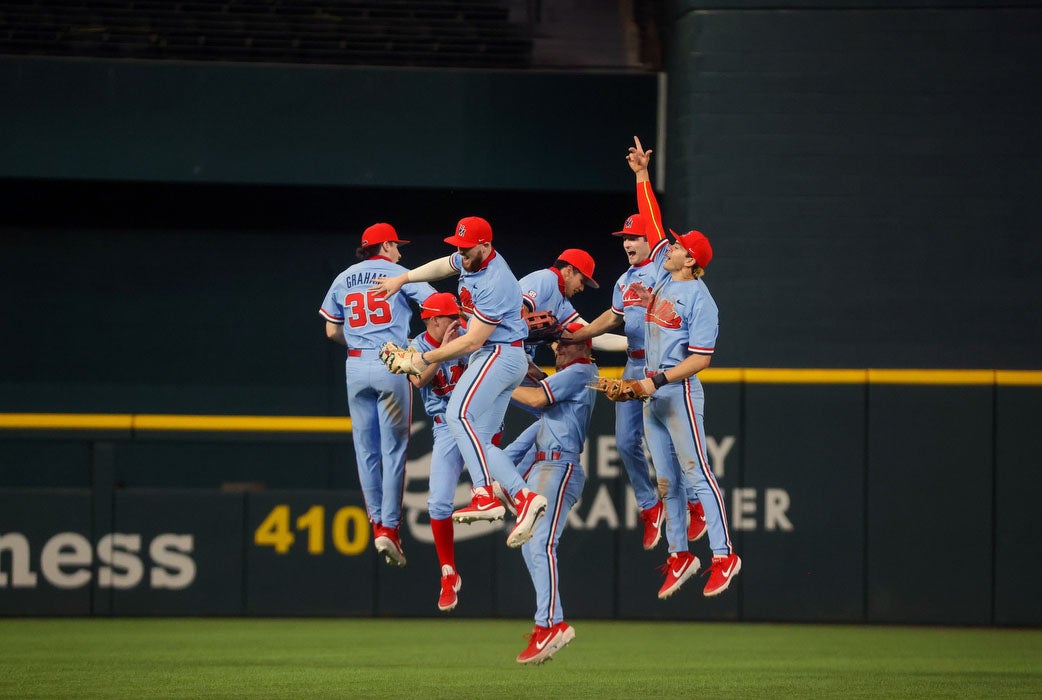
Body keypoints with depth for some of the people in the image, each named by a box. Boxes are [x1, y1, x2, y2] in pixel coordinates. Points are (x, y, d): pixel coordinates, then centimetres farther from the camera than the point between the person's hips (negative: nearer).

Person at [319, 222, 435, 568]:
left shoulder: (343, 280, 12)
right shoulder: (399, 275, 2)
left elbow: (332, 331, 12)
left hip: (356, 367, 3)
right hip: (392, 367, -3)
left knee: (365, 448, 10)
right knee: (393, 448, -1)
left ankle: (377, 522, 9)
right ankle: (390, 527, -6)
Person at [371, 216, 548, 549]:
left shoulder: (495, 284, -23)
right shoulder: (470, 259, 6)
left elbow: (472, 342, -22)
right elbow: (443, 266, 31)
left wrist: (425, 359, -15)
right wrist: (402, 279, 32)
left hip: (499, 355, -10)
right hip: (492, 358, 10)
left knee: (459, 415, -30)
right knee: (478, 443, 2)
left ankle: (485, 495, -40)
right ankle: (524, 497, -6)